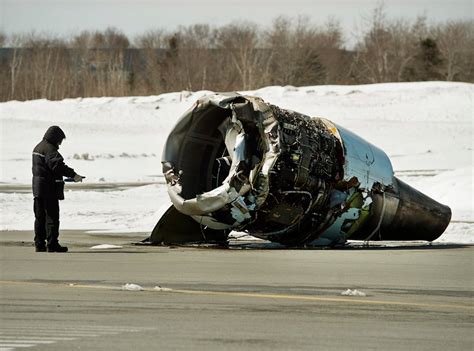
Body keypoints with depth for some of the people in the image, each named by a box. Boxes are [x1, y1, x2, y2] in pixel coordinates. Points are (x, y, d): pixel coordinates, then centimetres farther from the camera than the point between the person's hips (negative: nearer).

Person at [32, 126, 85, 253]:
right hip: (49, 188, -10)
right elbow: (57, 164, -29)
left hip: (38, 188, 10)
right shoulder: (50, 149, -15)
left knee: (40, 217, 11)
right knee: (52, 216, -5)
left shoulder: (38, 147, 17)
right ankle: (52, 244, -6)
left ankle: (39, 244, 13)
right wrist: (73, 175, -30)